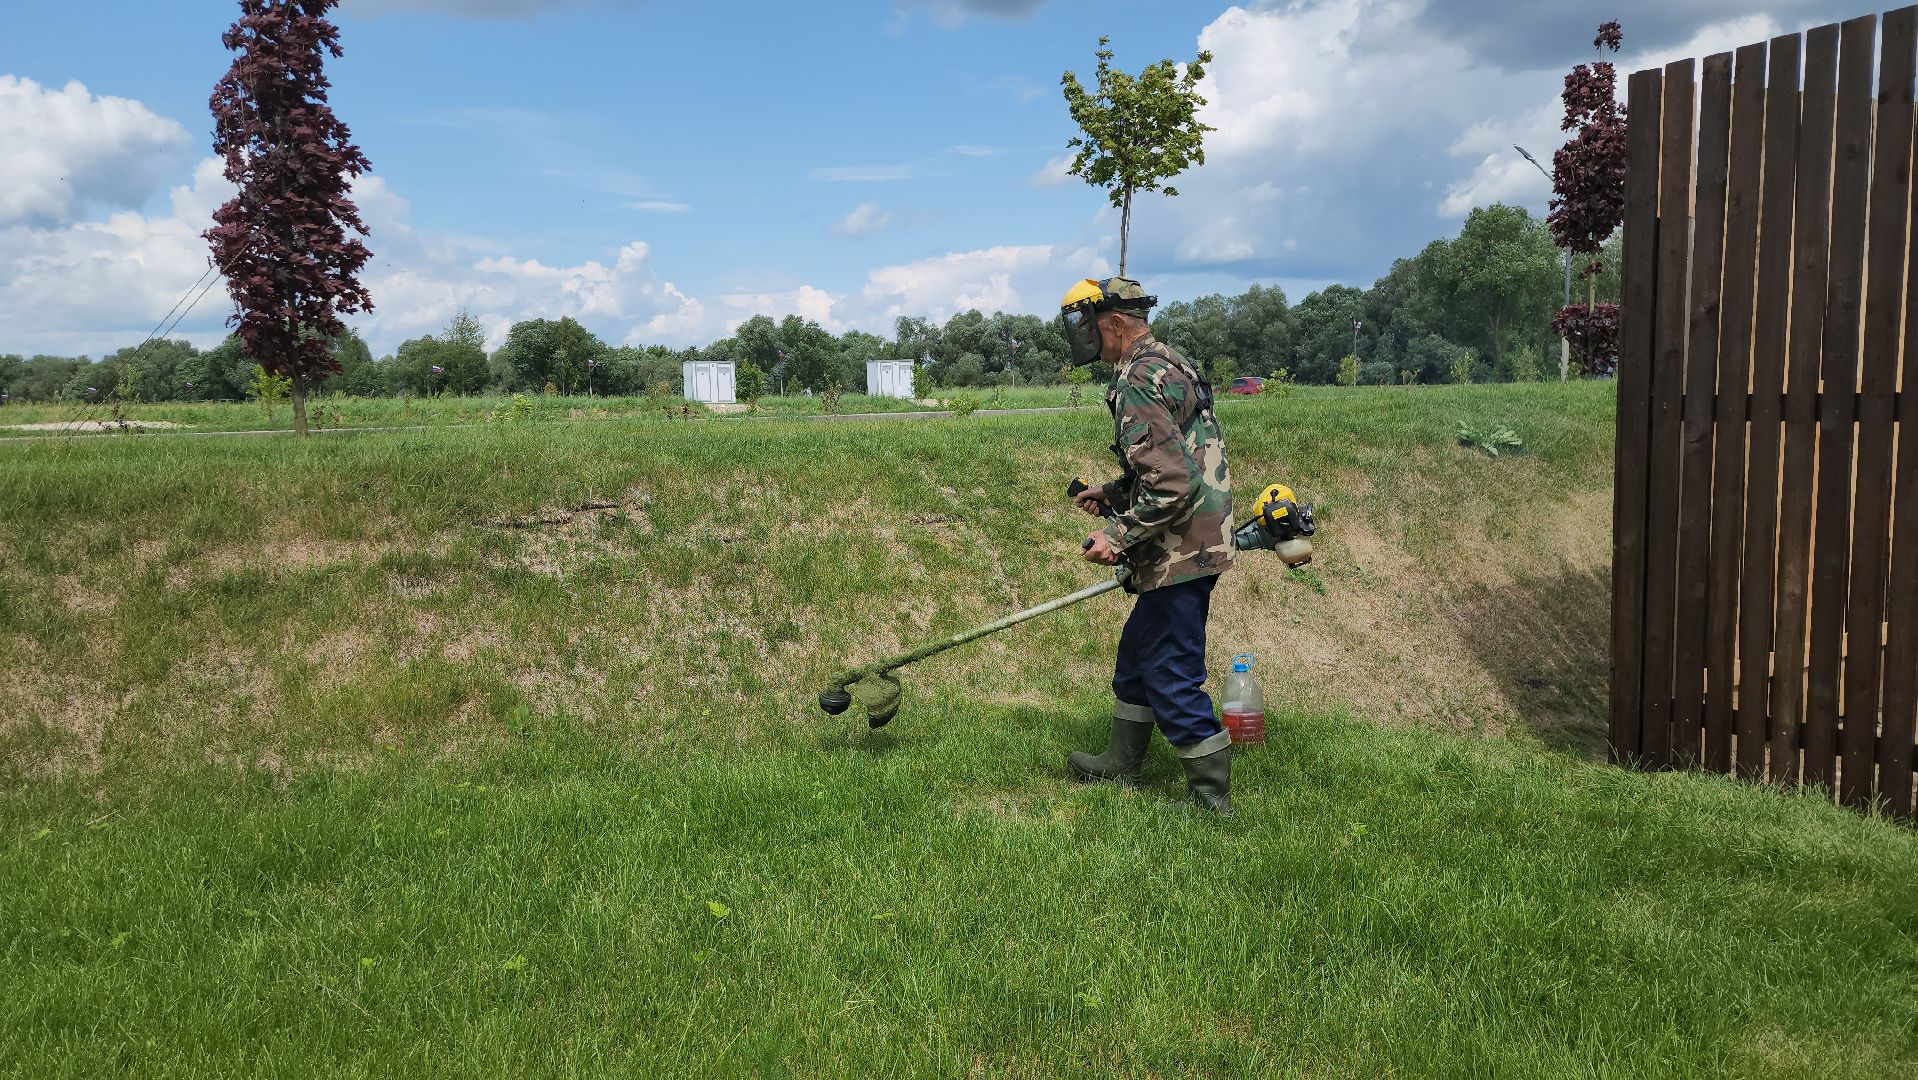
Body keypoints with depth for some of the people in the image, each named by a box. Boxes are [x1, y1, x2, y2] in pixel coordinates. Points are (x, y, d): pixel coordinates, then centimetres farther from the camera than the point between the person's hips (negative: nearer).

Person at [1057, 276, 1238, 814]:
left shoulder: (1139, 382, -19)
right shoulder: (1171, 365, 14)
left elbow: (1171, 485, -27)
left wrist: (1118, 537, -18)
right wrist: (1112, 495, 17)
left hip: (1180, 554, -11)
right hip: (1193, 546, 11)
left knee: (1172, 677, -2)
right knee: (1137, 655, 22)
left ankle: (1212, 800, 9)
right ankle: (1120, 764, 37)